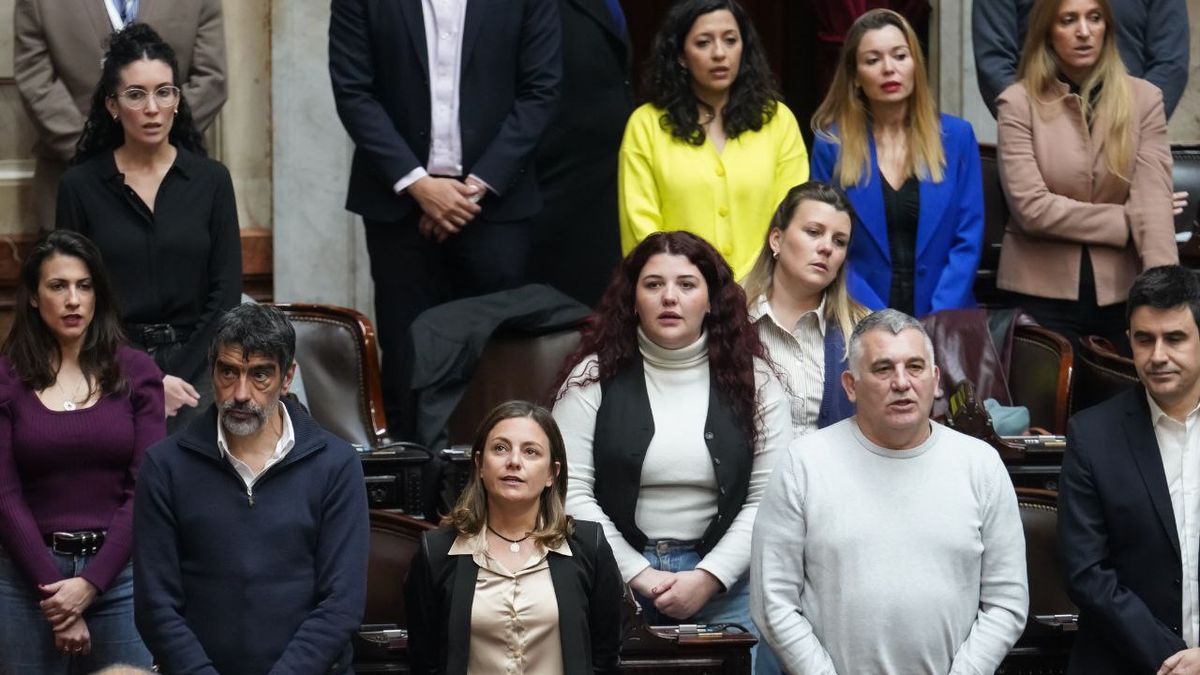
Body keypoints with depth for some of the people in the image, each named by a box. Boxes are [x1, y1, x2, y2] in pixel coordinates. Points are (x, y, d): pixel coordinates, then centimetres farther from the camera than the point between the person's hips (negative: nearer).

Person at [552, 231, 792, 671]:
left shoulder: (752, 379, 3)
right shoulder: (594, 376, 1)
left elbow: (769, 498, -1)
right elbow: (570, 492, -4)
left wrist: (708, 577, -11)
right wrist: (640, 576, -10)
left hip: (722, 582, 1)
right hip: (616, 581, -1)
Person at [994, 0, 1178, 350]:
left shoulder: (1144, 98, 1)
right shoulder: (1019, 102, -4)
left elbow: (1154, 200, -9)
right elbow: (1032, 207, -12)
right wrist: (1126, 222, -9)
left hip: (1121, 292, 2)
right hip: (1042, 294, -2)